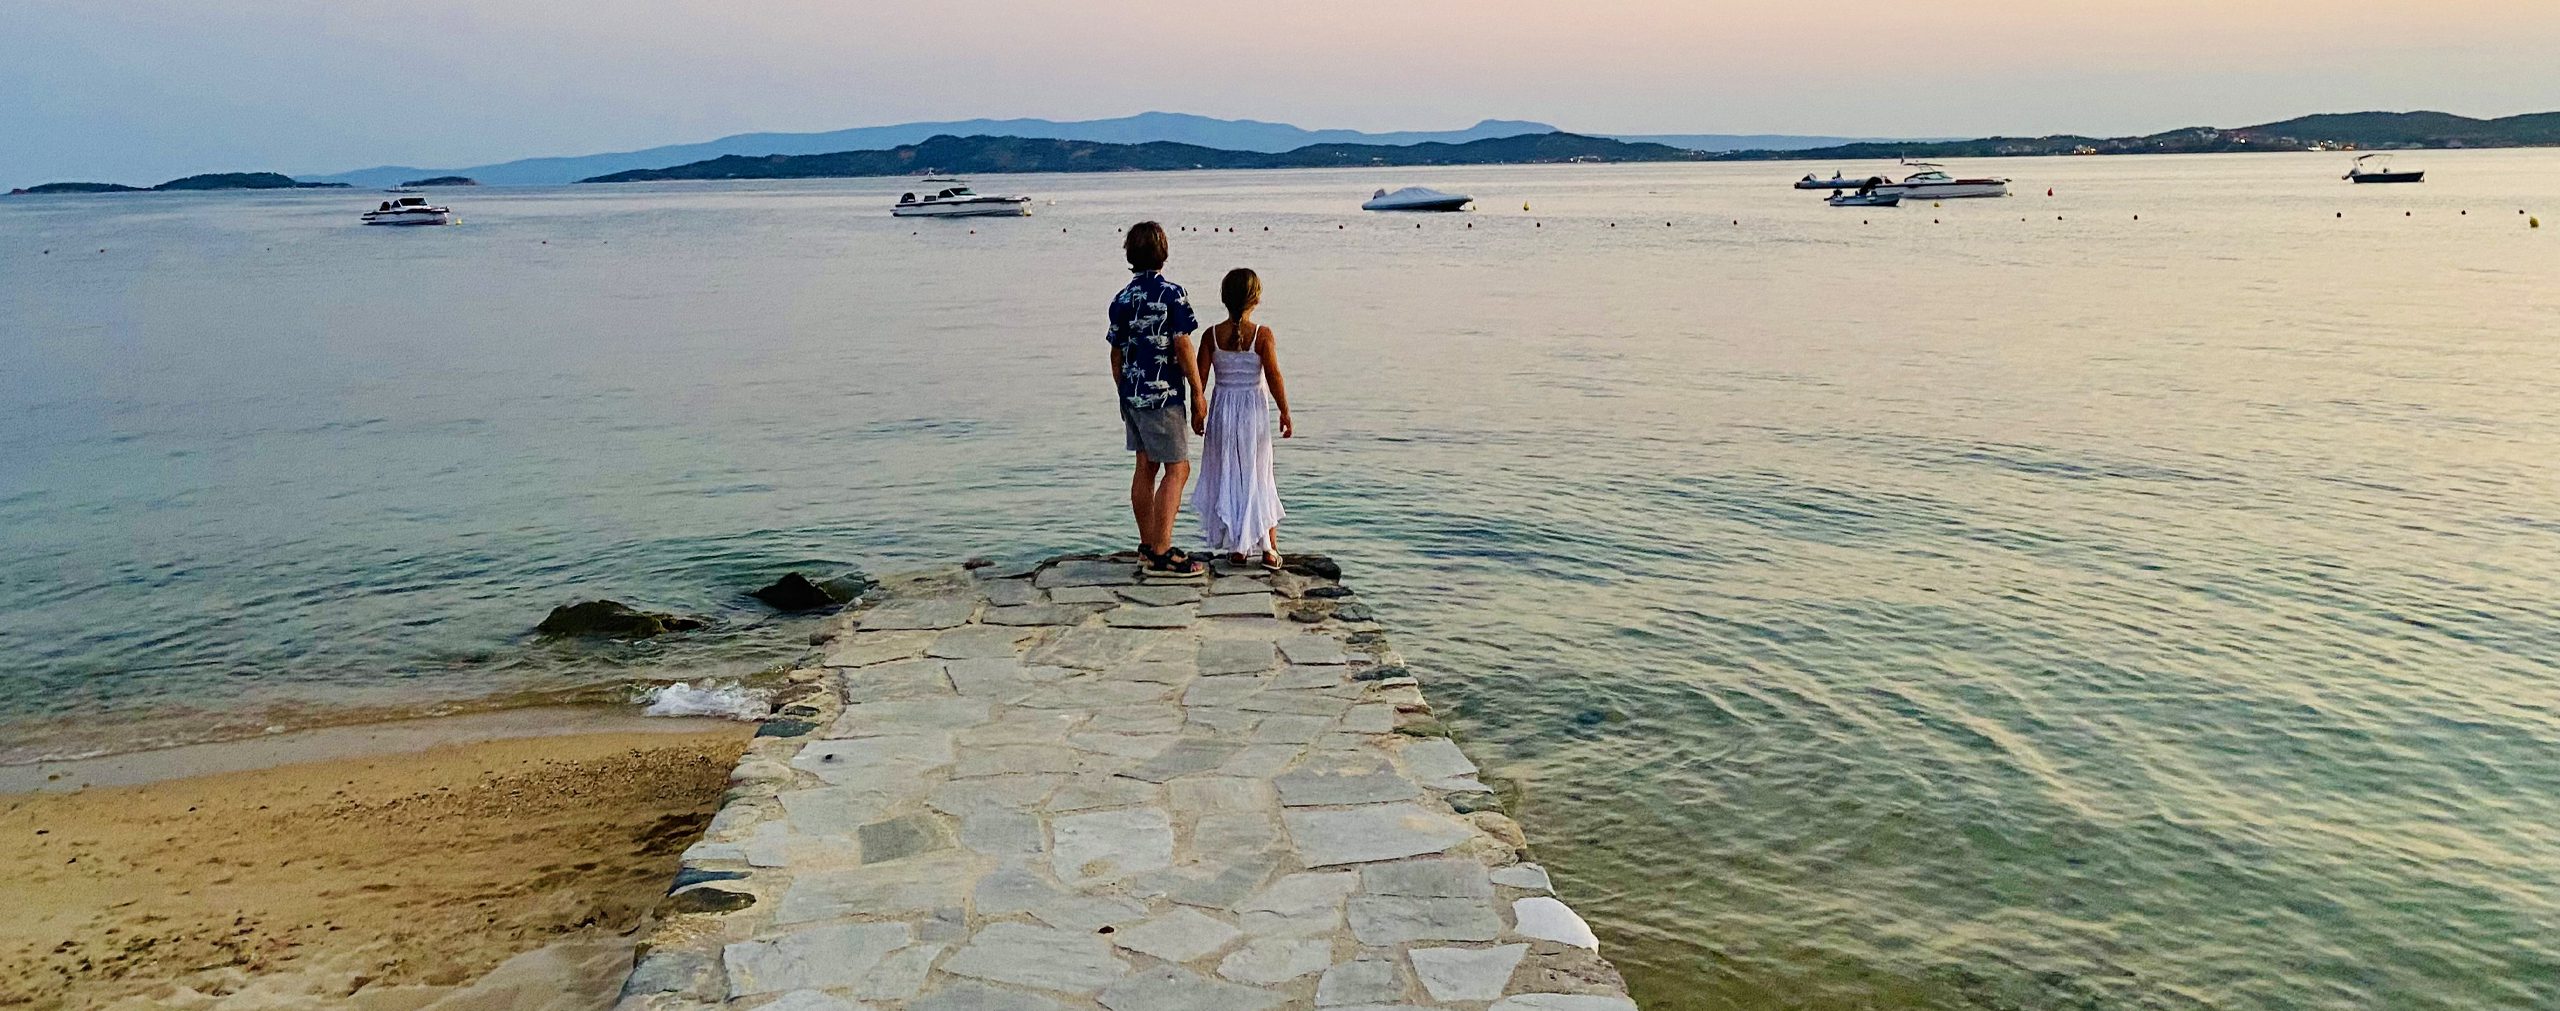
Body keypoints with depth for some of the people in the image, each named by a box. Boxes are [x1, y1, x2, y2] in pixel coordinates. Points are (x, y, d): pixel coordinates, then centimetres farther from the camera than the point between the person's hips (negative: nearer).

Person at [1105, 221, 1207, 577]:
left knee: (1145, 468, 14)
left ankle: (1148, 545, 21)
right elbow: (1182, 347, -12)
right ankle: (1161, 554, -8)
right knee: (1177, 469, -4)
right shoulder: (1171, 293, -11)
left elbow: (1116, 354, 12)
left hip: (1132, 395, 7)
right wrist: (1198, 394, -6)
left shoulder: (1121, 299, 8)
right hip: (1163, 394, -7)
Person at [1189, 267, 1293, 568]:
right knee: (1259, 476, 9)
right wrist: (1285, 413, -3)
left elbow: (1200, 377, -2)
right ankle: (1269, 547, 6)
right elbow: (1274, 377, -12)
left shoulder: (1212, 335, -4)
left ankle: (1236, 547, 15)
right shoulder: (1262, 334, -10)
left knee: (1227, 476, 12)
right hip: (1253, 409, -2)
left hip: (1221, 409, 2)